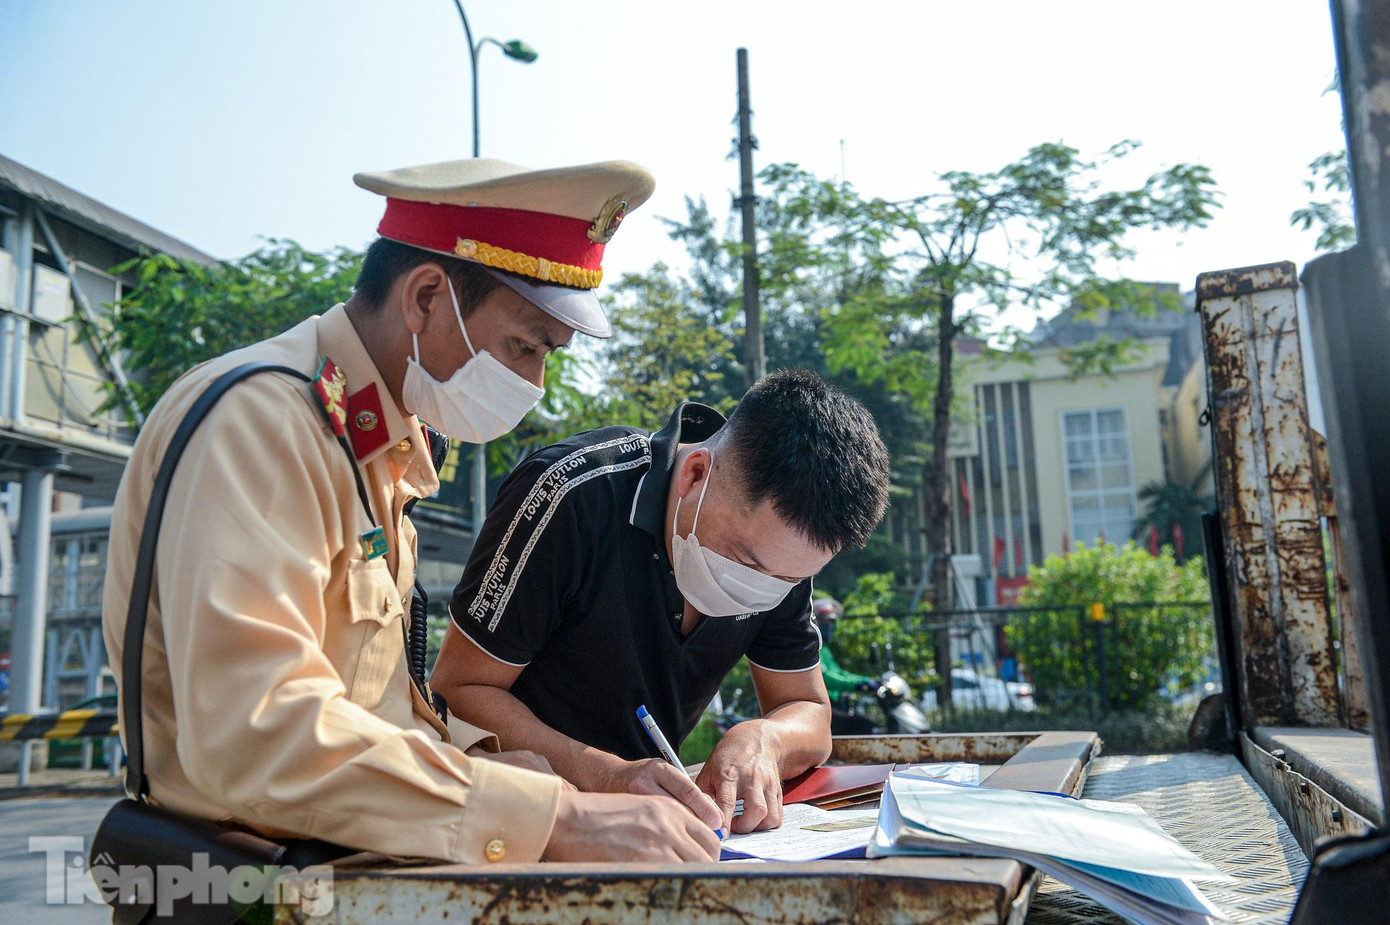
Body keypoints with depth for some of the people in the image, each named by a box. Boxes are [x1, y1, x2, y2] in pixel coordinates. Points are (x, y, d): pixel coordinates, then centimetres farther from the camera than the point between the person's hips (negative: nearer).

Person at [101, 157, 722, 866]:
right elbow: (254, 735, -29)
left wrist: (476, 754, -1)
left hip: (360, 851, 8)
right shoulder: (257, 420, -17)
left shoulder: (381, 441, 12)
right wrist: (553, 818, -30)